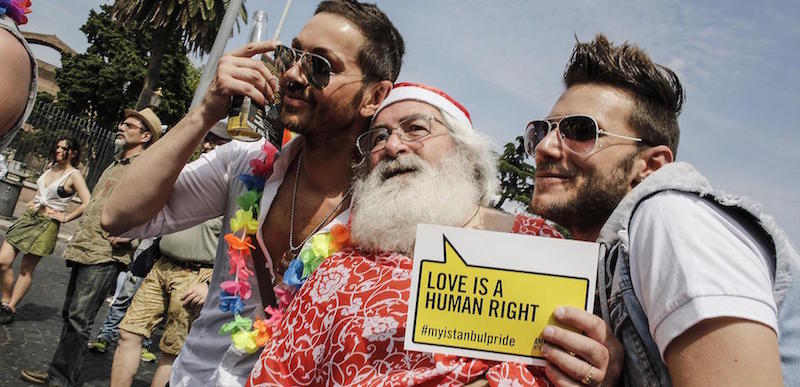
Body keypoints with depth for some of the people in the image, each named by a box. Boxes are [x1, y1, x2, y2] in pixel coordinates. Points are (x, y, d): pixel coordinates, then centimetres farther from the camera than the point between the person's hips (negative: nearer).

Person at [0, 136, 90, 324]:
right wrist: (33, 201, 15)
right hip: (29, 216, 6)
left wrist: (65, 217, -13)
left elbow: (87, 203, -20)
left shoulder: (74, 175, -9)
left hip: (47, 224, -6)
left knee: (26, 269, 0)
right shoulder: (50, 168, 11)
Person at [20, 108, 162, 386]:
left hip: (106, 254, -9)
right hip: (84, 249, 9)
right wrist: (78, 239, 21)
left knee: (79, 318, -9)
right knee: (70, 313, 15)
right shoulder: (114, 165, 21)